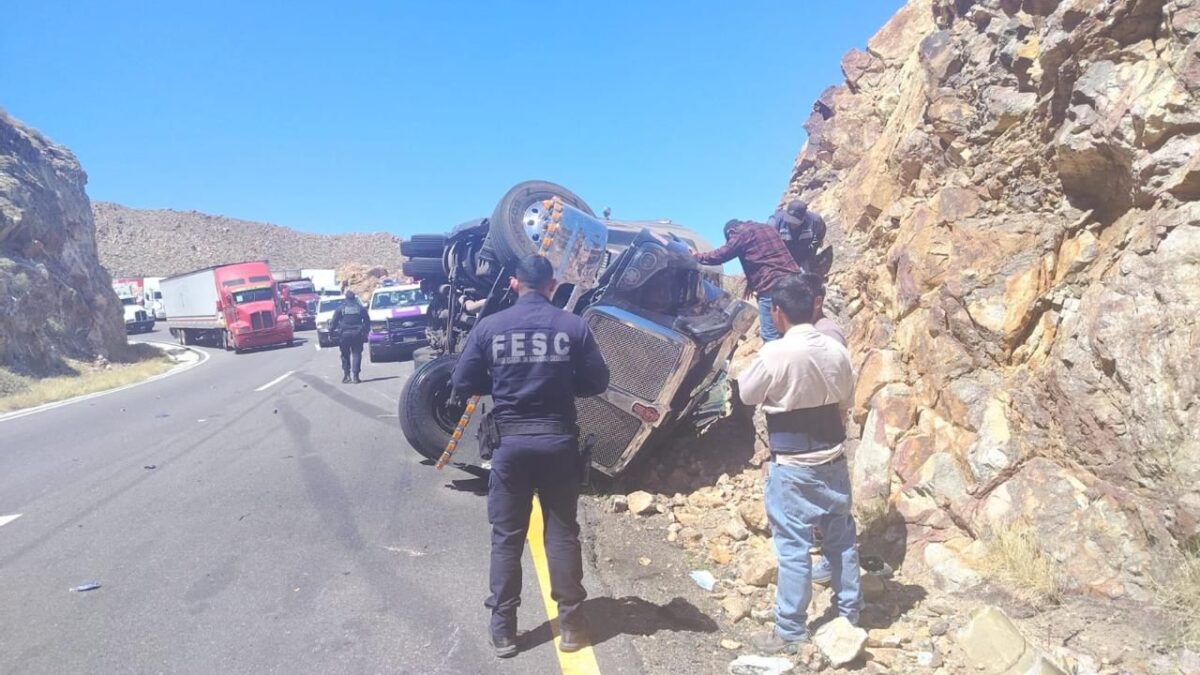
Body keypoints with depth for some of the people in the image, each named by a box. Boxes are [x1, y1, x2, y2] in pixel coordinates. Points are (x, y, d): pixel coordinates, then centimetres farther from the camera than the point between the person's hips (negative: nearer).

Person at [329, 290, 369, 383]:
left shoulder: (340, 309, 2)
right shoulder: (361, 308, 7)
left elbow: (333, 322, 0)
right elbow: (367, 321, 8)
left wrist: (331, 331, 8)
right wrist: (366, 331, 16)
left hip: (344, 334, 0)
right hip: (357, 333, 0)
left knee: (345, 355, 11)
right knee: (356, 354, 1)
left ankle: (346, 375, 7)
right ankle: (355, 376, -4)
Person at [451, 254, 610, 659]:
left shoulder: (489, 327, -4)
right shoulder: (572, 326, -4)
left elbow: (462, 386, -1)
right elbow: (597, 382, 1)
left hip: (511, 443, 0)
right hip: (559, 441, 0)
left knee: (506, 536, 10)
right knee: (562, 531, 11)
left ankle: (503, 629, 18)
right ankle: (570, 623, 19)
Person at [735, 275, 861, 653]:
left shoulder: (775, 354, -19)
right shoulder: (837, 351, -2)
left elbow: (747, 394, -4)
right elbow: (846, 402, 10)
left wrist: (751, 366, 12)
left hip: (792, 467, -5)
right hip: (833, 460, 6)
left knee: (793, 546, 1)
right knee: (841, 538, 17)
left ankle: (790, 632, 10)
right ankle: (849, 613, 32)